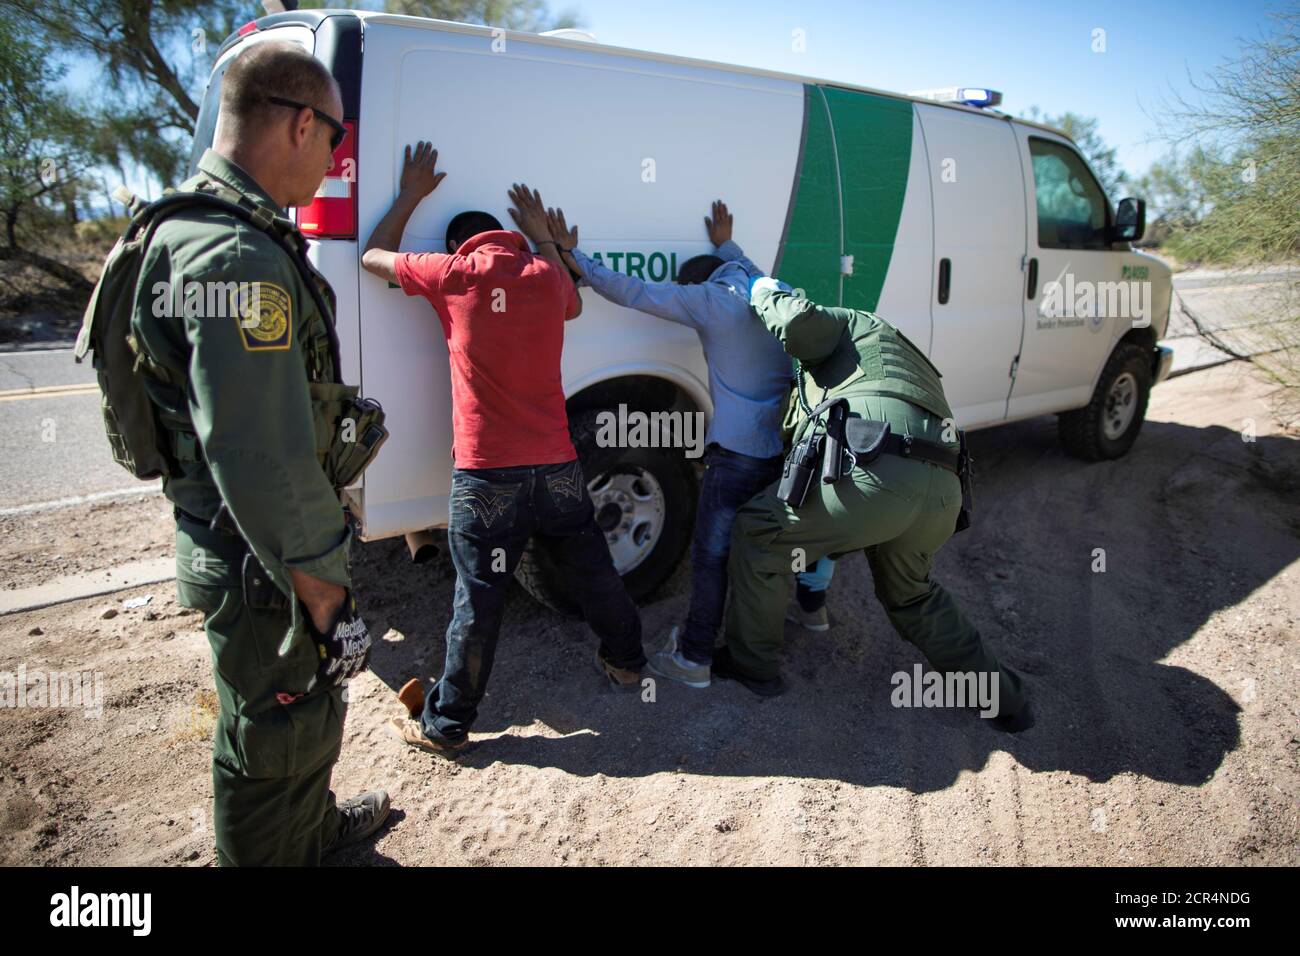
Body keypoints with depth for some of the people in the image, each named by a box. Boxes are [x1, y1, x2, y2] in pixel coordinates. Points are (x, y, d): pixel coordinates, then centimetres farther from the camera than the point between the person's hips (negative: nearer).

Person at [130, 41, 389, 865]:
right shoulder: (239, 260, -27)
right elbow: (263, 465, -30)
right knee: (277, 741, 10)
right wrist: (327, 596, -21)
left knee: (310, 712, 29)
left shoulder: (209, 229, 9)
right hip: (264, 567, -11)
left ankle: (315, 830, 53)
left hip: (256, 545, 11)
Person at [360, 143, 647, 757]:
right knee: (591, 572, 20)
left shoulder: (454, 274, -4)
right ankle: (625, 661, 42)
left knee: (478, 602, 3)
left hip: (486, 474, -4)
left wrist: (410, 194, 23)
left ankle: (447, 726, 17)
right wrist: (545, 238, 32)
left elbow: (373, 255, 13)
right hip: (557, 466, 4)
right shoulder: (545, 274, 6)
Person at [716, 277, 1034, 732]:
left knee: (757, 532, 12)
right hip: (943, 494, 8)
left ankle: (752, 663, 23)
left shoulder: (849, 323, 21)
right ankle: (1004, 697, 38)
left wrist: (767, 294, 19)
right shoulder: (911, 366, 42)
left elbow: (800, 322, -1)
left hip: (877, 472, -8)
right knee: (911, 593, 33)